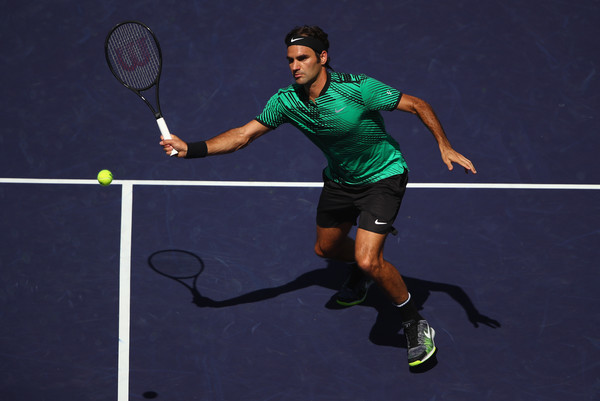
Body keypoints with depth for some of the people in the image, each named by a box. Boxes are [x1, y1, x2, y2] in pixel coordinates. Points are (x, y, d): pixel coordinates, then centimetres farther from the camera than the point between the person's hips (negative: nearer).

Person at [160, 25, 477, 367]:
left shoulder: (357, 88, -30)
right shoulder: (287, 101, -15)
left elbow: (418, 105, -21)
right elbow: (243, 135, -11)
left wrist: (445, 146, -30)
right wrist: (191, 149, -24)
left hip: (383, 175, -6)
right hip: (340, 178, 7)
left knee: (368, 260, -20)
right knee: (326, 248, 23)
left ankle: (415, 323, 2)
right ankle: (362, 274, 59)